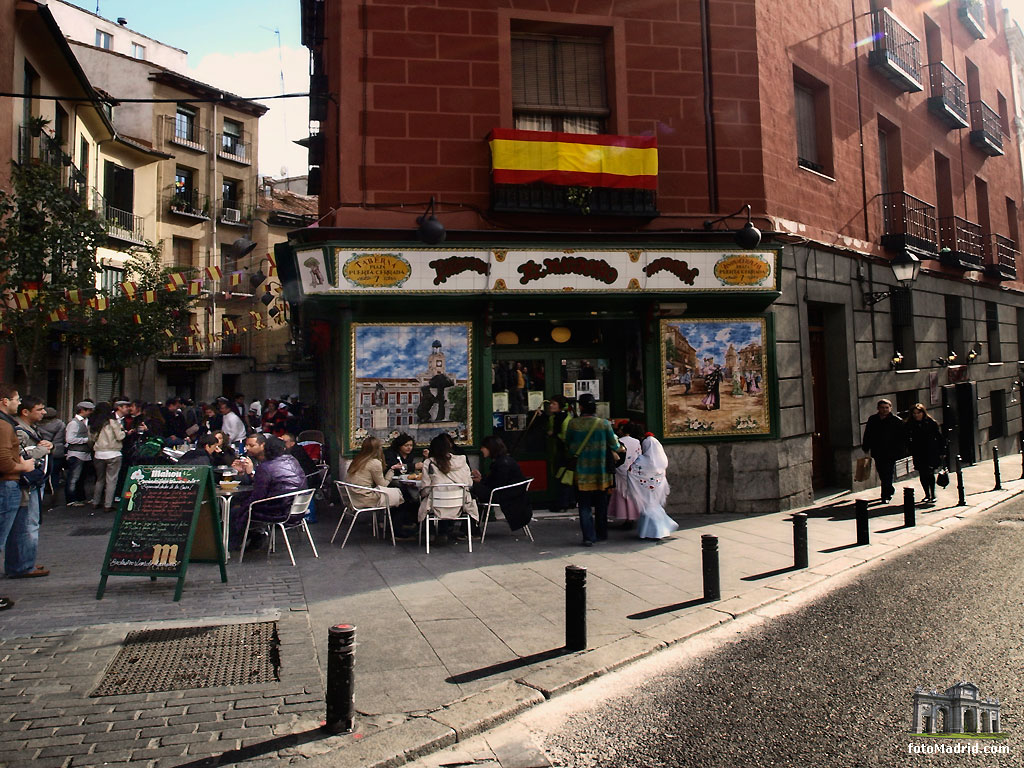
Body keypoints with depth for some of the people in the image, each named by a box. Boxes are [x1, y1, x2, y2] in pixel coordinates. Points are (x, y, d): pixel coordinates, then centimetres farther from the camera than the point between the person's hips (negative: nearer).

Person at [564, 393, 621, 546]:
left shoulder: (573, 424, -9)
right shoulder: (604, 423, -7)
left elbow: (567, 444, 3)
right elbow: (614, 445, 1)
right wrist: (619, 448, 24)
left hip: (582, 473, -1)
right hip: (601, 472, 1)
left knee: (585, 506, 5)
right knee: (601, 505, 16)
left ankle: (588, 537, 0)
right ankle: (601, 534, 25)